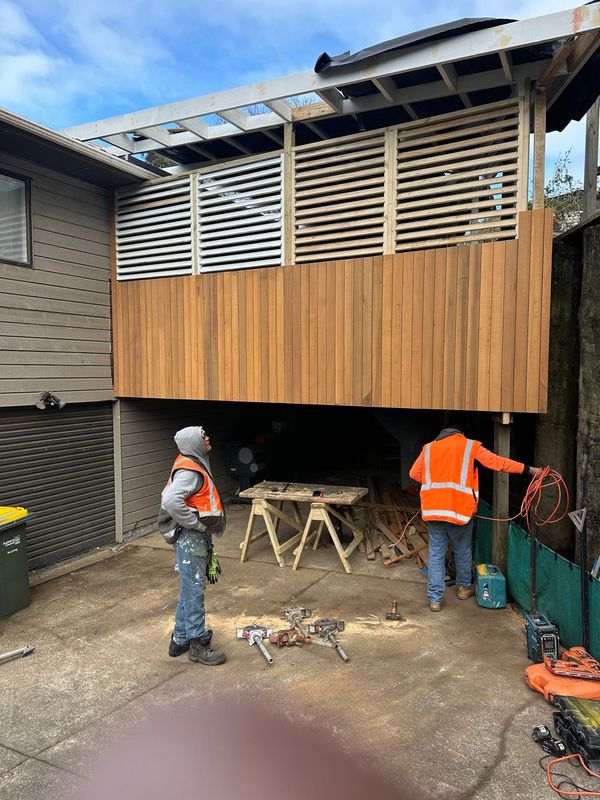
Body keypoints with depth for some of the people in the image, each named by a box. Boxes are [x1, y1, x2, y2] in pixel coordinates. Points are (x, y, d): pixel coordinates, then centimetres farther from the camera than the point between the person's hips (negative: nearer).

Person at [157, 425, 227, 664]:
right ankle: (198, 644, 8)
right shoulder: (189, 470, -20)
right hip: (189, 537, -10)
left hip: (197, 537, 10)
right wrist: (196, 524, -22)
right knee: (194, 589, -2)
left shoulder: (194, 464, 12)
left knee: (190, 589, 17)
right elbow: (170, 501, -34)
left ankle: (180, 639, 28)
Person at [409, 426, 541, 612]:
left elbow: (414, 473, 16)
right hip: (459, 509, -2)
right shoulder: (471, 446, 6)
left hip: (432, 510, 2)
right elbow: (498, 463, 2)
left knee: (436, 554, 9)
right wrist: (529, 469, 8)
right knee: (462, 551, 19)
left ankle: (435, 598, 9)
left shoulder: (429, 447, 14)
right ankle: (464, 588, 37)